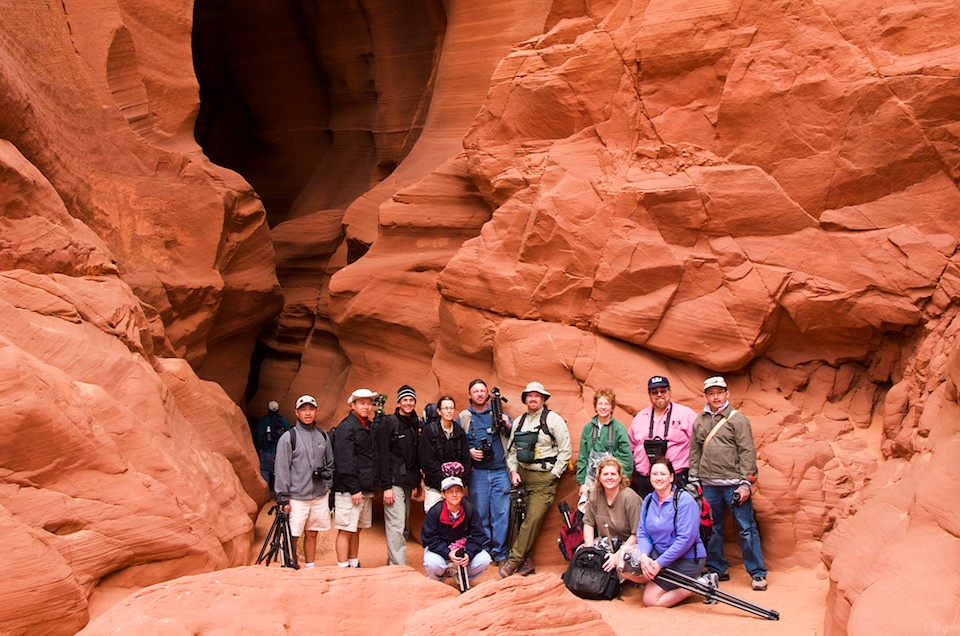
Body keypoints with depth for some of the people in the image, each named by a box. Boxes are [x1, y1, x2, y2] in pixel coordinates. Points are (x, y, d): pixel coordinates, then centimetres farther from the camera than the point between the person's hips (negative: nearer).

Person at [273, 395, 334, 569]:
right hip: (297, 498, -4)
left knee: (312, 534, 12)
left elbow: (330, 463, 21)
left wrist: (325, 475, 4)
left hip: (320, 496, 4)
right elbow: (281, 469, -6)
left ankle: (310, 569, 23)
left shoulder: (323, 436, 10)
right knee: (292, 537, -3)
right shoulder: (288, 437, -5)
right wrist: (283, 497, -8)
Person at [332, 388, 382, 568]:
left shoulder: (370, 427, 16)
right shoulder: (346, 427, -10)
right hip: (349, 490, -8)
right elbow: (345, 462, -16)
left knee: (356, 530, 15)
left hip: (366, 489, 8)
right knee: (346, 530, -3)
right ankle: (343, 570, 2)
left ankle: (354, 566, 22)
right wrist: (354, 489, -18)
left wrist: (373, 485, 12)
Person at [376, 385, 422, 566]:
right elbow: (383, 456, -11)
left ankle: (393, 563, 17)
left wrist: (417, 483, 15)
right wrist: (387, 486, -16)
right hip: (394, 483, -7)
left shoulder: (414, 425, 15)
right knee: (396, 527, -10)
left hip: (408, 483, 7)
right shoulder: (389, 423, -6)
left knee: (404, 528, 9)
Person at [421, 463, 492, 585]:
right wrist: (448, 553, -29)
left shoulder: (470, 510, -11)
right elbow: (430, 538, -16)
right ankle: (436, 581, 5)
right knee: (432, 564, -35)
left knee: (484, 560, -21)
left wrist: (469, 554, -26)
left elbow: (477, 536, -9)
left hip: (464, 548, 3)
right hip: (440, 548, -2)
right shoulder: (434, 512, -17)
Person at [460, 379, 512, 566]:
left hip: (500, 471, 0)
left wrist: (508, 426, -8)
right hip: (477, 472, 0)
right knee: (480, 514, 4)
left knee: (501, 513, 0)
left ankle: (500, 552, 10)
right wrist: (469, 452, -7)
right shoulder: (463, 417, 9)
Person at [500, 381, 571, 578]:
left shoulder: (553, 419, -4)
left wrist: (553, 475, -8)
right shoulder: (519, 421, 13)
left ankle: (514, 560, -5)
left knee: (534, 517, -12)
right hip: (522, 475, 5)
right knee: (521, 517, 2)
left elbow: (565, 450, -6)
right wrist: (513, 471, 4)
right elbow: (511, 450, 17)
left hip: (545, 478, -5)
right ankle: (526, 561, 11)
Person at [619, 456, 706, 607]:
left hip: (686, 559, -7)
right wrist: (644, 556, -19)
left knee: (650, 600, -12)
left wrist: (659, 563, -21)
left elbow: (686, 539, -22)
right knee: (624, 567, -14)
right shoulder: (648, 500, 4)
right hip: (658, 553, 7)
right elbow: (642, 533, 2)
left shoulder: (684, 500, -16)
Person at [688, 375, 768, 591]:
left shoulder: (738, 419, -1)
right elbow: (694, 452, 15)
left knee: (746, 529, -2)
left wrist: (745, 483, -10)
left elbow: (747, 452, -5)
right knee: (712, 529, 10)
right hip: (708, 485, 4)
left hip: (734, 483, -4)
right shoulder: (699, 421, 12)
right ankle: (717, 570, 22)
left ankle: (758, 573, 8)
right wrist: (694, 480, 9)